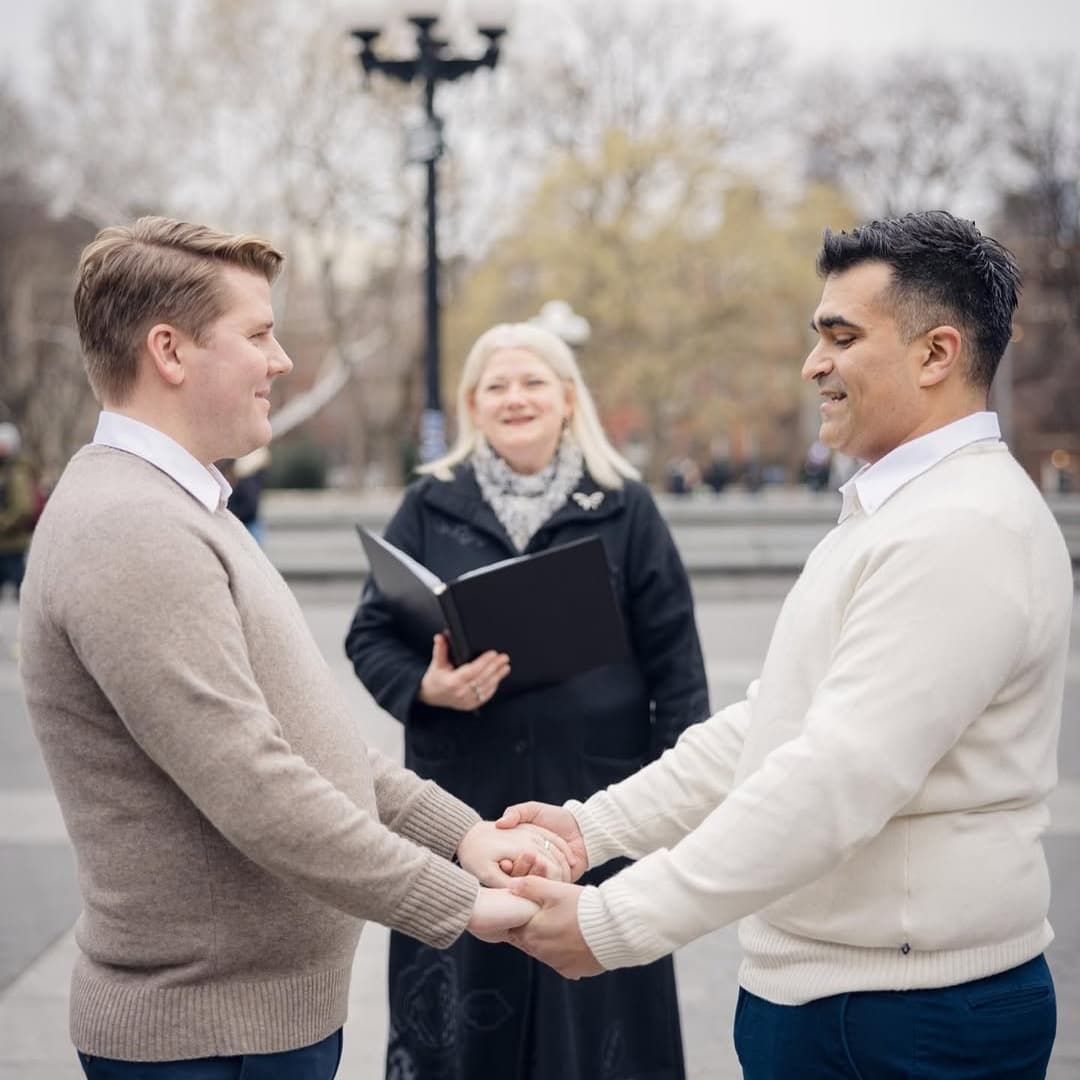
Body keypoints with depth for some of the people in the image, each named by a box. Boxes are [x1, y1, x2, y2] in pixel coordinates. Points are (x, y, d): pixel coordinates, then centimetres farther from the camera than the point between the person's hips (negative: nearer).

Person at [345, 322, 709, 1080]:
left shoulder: (625, 507, 2)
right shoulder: (431, 505, 6)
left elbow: (673, 658, 2)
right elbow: (372, 634, 6)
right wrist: (425, 686, -15)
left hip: (595, 798, -1)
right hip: (462, 800, 1)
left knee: (595, 1005, 6)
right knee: (459, 1019, 7)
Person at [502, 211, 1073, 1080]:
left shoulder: (964, 533, -19)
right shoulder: (891, 513, 14)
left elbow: (840, 778, -26)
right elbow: (765, 727, 13)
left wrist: (615, 924, -24)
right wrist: (593, 825, 4)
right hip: (818, 985, 9)